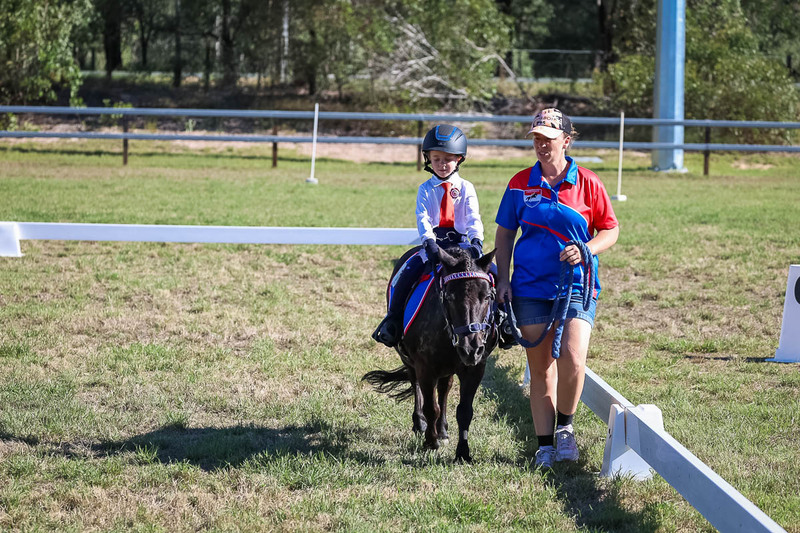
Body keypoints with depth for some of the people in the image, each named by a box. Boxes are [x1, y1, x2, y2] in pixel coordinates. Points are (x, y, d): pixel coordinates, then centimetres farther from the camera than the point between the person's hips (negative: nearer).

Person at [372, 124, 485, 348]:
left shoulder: (466, 188, 7)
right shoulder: (426, 189, 7)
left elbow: (474, 218, -8)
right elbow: (423, 218, -8)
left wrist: (476, 241, -29)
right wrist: (429, 242, -29)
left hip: (461, 243, 0)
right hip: (433, 244, 0)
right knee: (406, 273, -24)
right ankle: (393, 318, -10)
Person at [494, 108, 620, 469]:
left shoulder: (587, 183, -1)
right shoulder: (521, 183, 5)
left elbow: (610, 230, 4)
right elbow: (504, 234, 11)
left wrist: (586, 250, -14)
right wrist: (503, 279, 2)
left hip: (576, 286, -2)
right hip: (531, 288, 2)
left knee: (572, 359, -19)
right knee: (540, 368, 5)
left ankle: (565, 426, 5)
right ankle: (545, 445, 13)